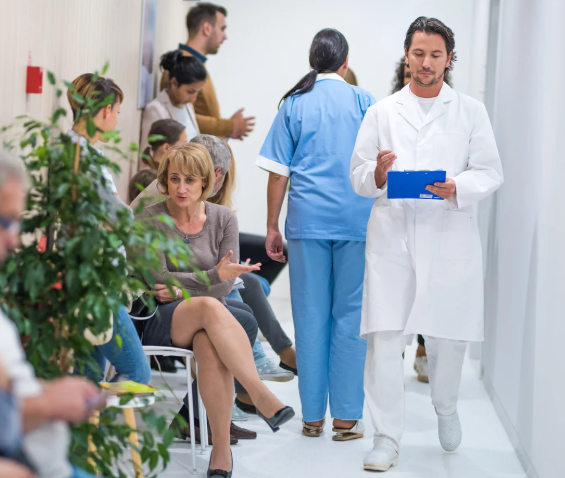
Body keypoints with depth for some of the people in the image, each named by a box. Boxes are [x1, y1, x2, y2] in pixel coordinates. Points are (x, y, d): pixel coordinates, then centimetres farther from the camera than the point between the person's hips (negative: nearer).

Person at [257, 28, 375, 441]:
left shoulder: (294, 104, 6)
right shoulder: (364, 101, 4)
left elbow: (278, 173, 3)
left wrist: (272, 228, 10)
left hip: (308, 220, 1)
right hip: (357, 220, -1)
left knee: (310, 316, 5)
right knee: (351, 314, 3)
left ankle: (313, 416, 10)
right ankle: (347, 417, 4)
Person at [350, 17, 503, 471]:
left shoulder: (471, 112, 11)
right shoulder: (381, 113, 12)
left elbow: (490, 173, 4)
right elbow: (358, 176, 9)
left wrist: (457, 188, -15)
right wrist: (379, 174, -13)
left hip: (450, 240, 0)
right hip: (392, 238, 0)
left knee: (449, 337, 6)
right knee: (384, 337, -7)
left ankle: (446, 409, 35)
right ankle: (387, 437, 1)